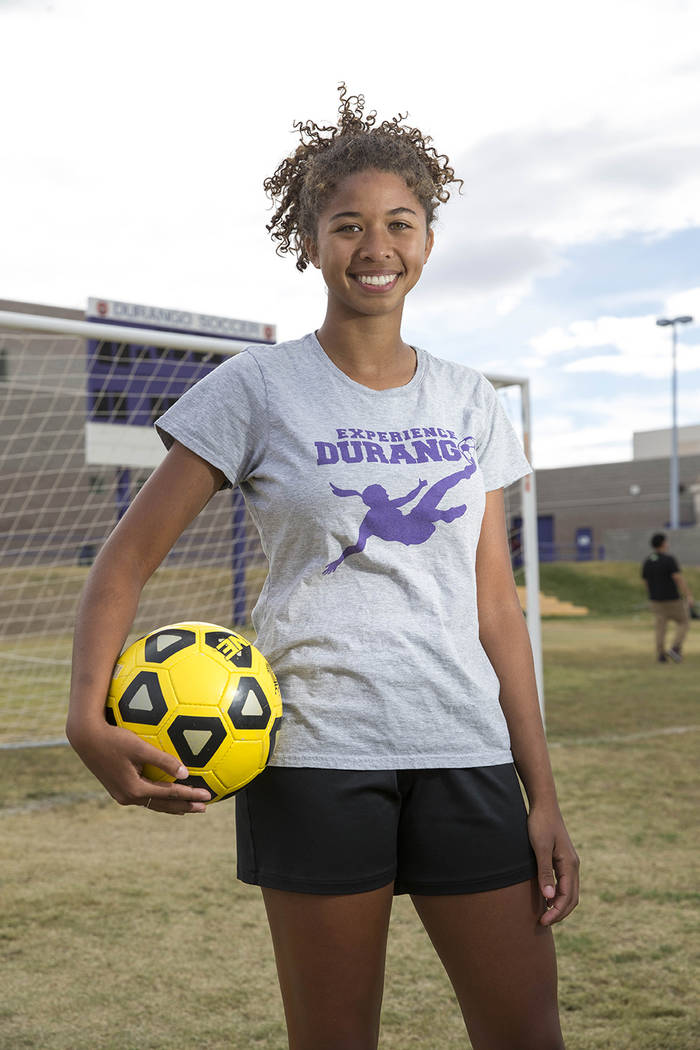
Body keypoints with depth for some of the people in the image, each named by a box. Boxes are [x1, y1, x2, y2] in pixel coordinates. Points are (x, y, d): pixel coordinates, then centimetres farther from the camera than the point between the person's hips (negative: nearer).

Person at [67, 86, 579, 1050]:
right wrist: (88, 716, -17)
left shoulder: (469, 403, 10)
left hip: (464, 753, 4)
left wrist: (543, 797, 6)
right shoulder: (259, 389, -1)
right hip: (316, 753, -3)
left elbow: (496, 605, 10)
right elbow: (129, 556, -1)